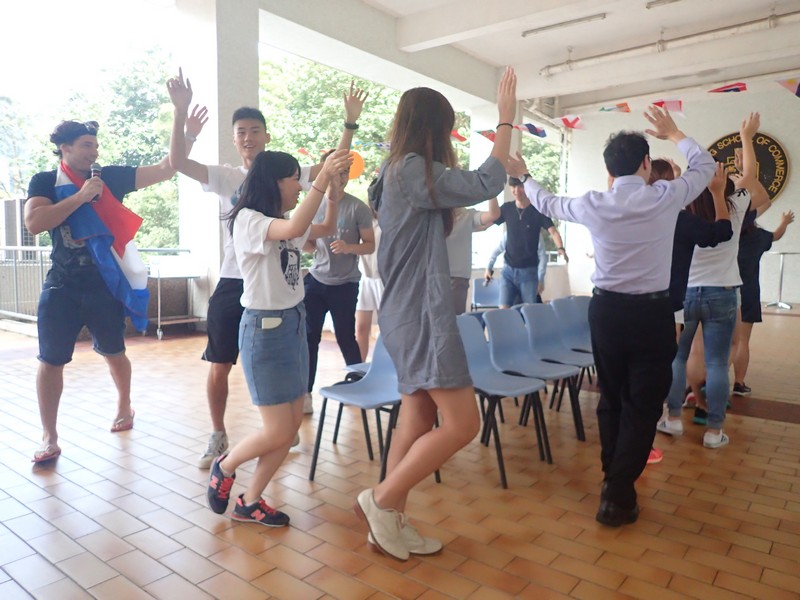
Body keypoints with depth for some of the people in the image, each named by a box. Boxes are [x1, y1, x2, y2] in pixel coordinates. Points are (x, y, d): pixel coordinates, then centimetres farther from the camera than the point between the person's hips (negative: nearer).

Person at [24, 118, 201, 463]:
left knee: (113, 353, 15)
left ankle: (124, 407, 40)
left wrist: (188, 136, -14)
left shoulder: (111, 177, 1)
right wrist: (81, 195, -19)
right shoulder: (44, 182, 0)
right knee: (50, 361, 0)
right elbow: (34, 223, -17)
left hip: (107, 285, 1)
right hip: (61, 287, 0)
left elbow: (164, 170, -4)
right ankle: (49, 437, 12)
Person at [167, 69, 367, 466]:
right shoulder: (225, 177, 4)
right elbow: (177, 161, -8)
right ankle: (218, 437, 28)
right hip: (231, 284, 1)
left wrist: (350, 123, -9)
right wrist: (181, 111, -16)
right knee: (219, 368, 7)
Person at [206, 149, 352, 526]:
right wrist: (323, 177, -32)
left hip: (294, 324, 8)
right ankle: (225, 466, 26)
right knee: (278, 432, -4)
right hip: (264, 329, -8)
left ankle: (249, 502, 24)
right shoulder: (248, 219, -14)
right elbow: (294, 229, -33)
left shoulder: (285, 222, 10)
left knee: (292, 426, 9)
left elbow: (326, 229, 22)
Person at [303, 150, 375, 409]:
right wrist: (304, 242, -12)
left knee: (345, 338, 7)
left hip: (345, 285, -3)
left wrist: (348, 247, -23)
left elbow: (370, 245, -5)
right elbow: (309, 246, 11)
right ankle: (305, 394, 11)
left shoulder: (358, 208, -9)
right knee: (308, 336, 1)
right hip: (315, 281, 4)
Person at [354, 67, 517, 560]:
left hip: (410, 312, 10)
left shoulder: (396, 171, 16)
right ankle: (381, 500, 5)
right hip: (422, 314, -10)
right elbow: (485, 186, -15)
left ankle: (392, 521, 21)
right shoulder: (414, 169, -13)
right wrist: (506, 120, -5)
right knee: (462, 423, -6)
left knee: (418, 420, 12)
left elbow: (464, 194, 25)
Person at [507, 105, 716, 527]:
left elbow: (549, 204, 17)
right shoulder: (666, 197, -6)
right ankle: (617, 495, 5)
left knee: (610, 399, 17)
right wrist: (673, 133, 29)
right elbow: (705, 165, 14)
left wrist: (524, 177, 34)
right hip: (652, 312, -3)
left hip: (606, 310, 3)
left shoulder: (593, 205, -2)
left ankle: (613, 478, 29)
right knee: (643, 406, 5)